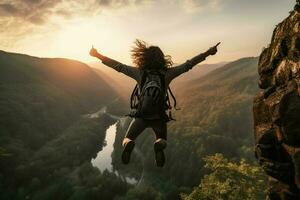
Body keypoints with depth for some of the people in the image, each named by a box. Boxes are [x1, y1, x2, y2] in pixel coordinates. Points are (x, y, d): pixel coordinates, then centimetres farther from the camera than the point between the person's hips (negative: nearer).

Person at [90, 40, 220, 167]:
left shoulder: (140, 73, -13)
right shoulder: (166, 74, -12)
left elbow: (119, 66, -8)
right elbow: (188, 65, -7)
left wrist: (98, 56, 2)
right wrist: (207, 53, 3)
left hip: (140, 116, 0)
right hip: (159, 117, 0)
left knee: (127, 139, 21)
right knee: (162, 140, 25)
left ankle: (128, 144, -19)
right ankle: (159, 146, -15)